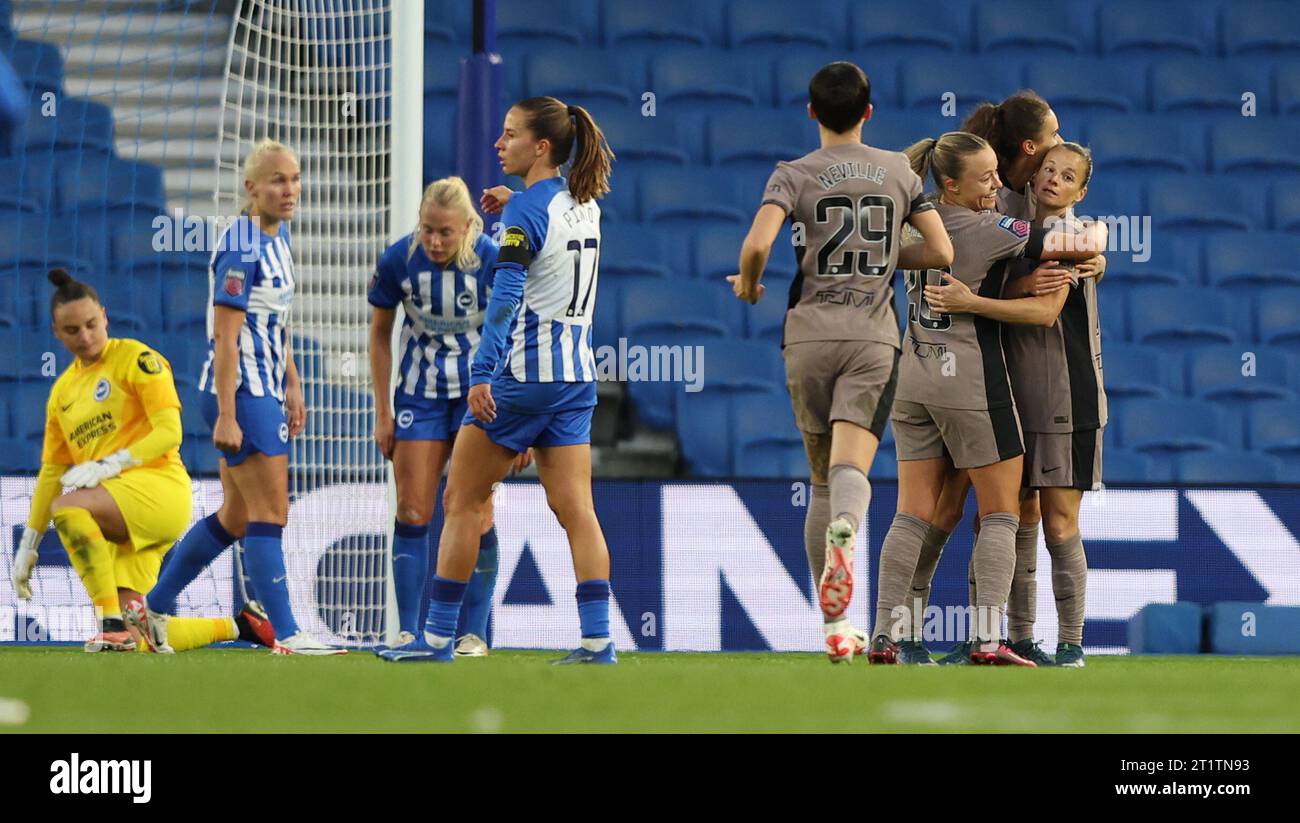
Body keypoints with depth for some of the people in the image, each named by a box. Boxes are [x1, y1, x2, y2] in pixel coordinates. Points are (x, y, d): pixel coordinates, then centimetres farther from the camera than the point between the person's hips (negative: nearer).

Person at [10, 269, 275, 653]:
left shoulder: (136, 358, 0)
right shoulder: (62, 390, 19)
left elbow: (170, 432, -9)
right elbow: (52, 473, 22)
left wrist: (109, 466, -20)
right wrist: (27, 547, 19)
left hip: (160, 487, -7)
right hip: (122, 518, 7)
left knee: (68, 507, -34)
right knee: (138, 640, -7)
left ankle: (114, 622, -30)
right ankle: (238, 626, 13)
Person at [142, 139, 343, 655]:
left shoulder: (278, 236, 11)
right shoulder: (241, 248, -17)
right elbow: (225, 335, -20)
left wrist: (292, 385, 20)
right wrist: (226, 416, -23)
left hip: (265, 390, 10)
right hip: (241, 392, -10)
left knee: (236, 517, 15)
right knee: (270, 513, -9)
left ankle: (156, 607, 25)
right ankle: (286, 636, -8)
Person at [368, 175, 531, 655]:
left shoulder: (493, 263, -20)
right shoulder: (398, 261, -14)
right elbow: (380, 334, 1)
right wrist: (383, 413, 1)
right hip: (420, 394, 2)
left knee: (474, 514, -5)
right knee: (412, 512, -2)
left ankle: (472, 633, 3)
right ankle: (409, 631, 3)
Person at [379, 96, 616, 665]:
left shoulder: (526, 210, -13)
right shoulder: (585, 205, 10)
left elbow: (505, 297, -23)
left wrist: (482, 374, -30)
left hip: (522, 372, -8)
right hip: (577, 373, 8)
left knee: (461, 501, 3)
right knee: (575, 510, 3)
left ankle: (438, 638, 5)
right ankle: (597, 639, -6)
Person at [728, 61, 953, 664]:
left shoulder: (795, 174, 1)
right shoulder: (899, 171, 9)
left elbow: (757, 244, -14)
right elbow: (941, 253, 5)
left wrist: (748, 285, 7)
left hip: (809, 334, 0)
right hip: (873, 339, 0)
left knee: (822, 480, 12)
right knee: (851, 468, -14)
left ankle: (834, 626, 15)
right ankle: (844, 530, -52)